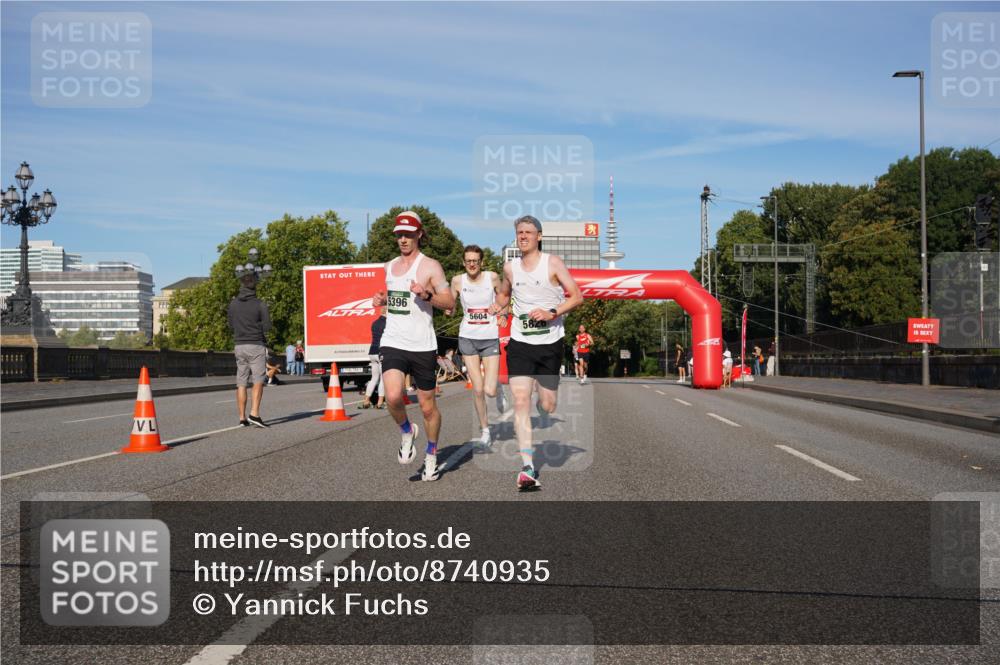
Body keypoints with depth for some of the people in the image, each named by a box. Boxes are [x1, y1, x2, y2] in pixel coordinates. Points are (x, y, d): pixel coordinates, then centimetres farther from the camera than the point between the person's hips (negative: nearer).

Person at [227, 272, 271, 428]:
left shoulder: (233, 304, 6)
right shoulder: (259, 305, -8)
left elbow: (230, 323, 13)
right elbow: (267, 326, -9)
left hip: (239, 346, 5)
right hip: (256, 346, -4)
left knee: (241, 383, 7)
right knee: (258, 381, -4)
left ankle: (242, 418, 7)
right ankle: (254, 414, -17)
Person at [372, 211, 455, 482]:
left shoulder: (430, 266, -3)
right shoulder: (389, 267, 14)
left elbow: (450, 302, -8)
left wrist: (426, 295, -25)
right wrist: (381, 299, 9)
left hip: (422, 347, -3)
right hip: (392, 344, 3)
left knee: (428, 406, 6)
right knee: (393, 396, -21)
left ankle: (432, 454, 28)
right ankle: (407, 431, 10)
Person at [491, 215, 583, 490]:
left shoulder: (553, 263, -2)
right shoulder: (510, 267, 8)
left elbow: (577, 297, -5)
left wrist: (551, 313, -18)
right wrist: (497, 306, 7)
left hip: (550, 343, -1)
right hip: (520, 343, 1)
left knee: (548, 404, 7)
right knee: (521, 401, -14)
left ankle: (541, 427, 45)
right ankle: (527, 467, -17)